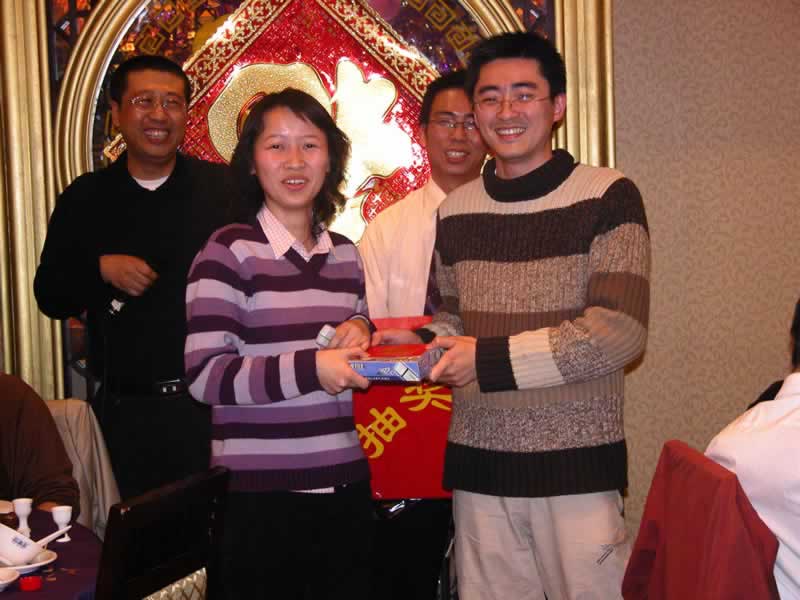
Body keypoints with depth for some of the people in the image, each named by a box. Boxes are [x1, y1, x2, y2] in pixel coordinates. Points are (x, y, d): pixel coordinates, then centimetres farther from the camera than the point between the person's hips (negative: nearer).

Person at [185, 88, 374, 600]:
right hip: (259, 493, -6)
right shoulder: (231, 250, -8)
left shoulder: (345, 253, 10)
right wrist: (311, 368, -23)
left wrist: (361, 333, 1)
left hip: (345, 483, 6)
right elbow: (204, 374, -15)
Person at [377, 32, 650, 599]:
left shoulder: (607, 196, -5)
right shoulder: (455, 211, 9)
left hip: (576, 460, -3)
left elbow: (620, 333, -13)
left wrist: (489, 360, -13)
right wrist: (424, 339, -1)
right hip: (478, 459, 4)